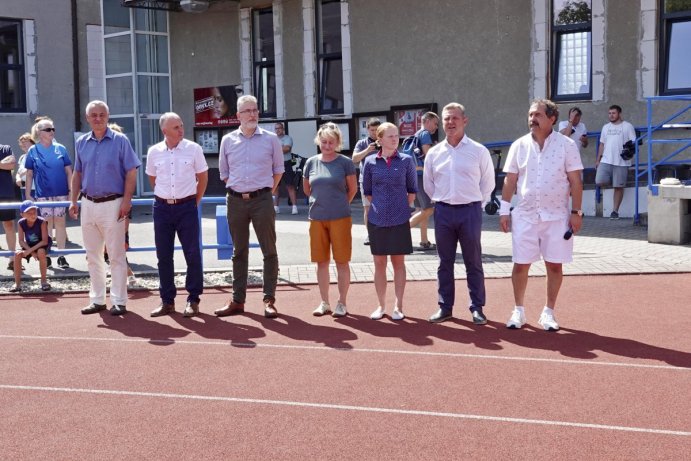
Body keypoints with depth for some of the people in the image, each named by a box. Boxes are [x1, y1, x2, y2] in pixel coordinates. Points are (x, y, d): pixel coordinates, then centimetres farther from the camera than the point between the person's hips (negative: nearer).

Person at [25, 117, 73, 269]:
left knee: (60, 222, 3)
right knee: (47, 223, 4)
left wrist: (71, 191, -3)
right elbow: (29, 174, 4)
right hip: (43, 194, 0)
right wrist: (27, 194, 0)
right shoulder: (33, 151, 1)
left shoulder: (60, 149, 2)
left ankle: (61, 256, 9)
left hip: (61, 193, 0)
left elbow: (69, 171, 3)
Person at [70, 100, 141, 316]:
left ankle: (119, 301, 4)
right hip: (88, 204, 5)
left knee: (116, 256, -1)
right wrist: (74, 201, 8)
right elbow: (77, 174, 16)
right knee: (93, 256, 11)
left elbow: (131, 173, -7)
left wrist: (126, 201, -14)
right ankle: (97, 299, 20)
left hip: (112, 204, -5)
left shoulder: (120, 140, -4)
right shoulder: (81, 143, 9)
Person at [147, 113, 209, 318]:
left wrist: (195, 201, 6)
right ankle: (167, 301, 16)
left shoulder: (193, 149, -4)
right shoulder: (154, 152, 1)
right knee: (163, 256, 6)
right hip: (162, 208, 2)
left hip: (187, 207, -2)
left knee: (192, 254, -1)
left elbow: (203, 177, 6)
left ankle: (193, 300, 10)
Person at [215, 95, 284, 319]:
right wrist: (238, 190, 9)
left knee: (269, 250, -2)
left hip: (262, 199, -2)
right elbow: (224, 172, 15)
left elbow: (278, 170, 9)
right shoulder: (228, 141, 6)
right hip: (236, 200, 2)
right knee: (239, 251, 9)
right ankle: (237, 300, 15)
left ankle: (269, 300, 4)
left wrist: (266, 191, 4)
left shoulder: (271, 139, 1)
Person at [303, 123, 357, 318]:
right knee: (321, 261, 9)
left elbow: (352, 189, 3)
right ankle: (324, 302, 18)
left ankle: (342, 303, 11)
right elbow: (306, 189, 16)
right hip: (316, 219, 3)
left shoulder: (345, 162, -5)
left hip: (340, 218, -3)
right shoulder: (311, 162, 4)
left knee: (342, 261, 2)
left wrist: (339, 205, 10)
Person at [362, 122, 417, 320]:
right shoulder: (370, 162, 1)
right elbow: (367, 189, 10)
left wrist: (403, 208, 2)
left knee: (398, 262, 5)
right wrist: (378, 207, 5)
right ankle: (381, 305, 17)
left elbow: (412, 189, 6)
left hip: (399, 220, -1)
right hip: (377, 220, 1)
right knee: (379, 263, 7)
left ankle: (398, 306, 11)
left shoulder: (406, 160, -1)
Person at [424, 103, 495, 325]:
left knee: (473, 262, 4)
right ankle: (445, 307, 17)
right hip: (443, 211, 3)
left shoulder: (479, 151, -3)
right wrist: (440, 201, 11)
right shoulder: (434, 153, 4)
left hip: (470, 211, -3)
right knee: (445, 262, 9)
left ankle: (477, 308, 11)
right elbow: (428, 183, 15)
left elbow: (488, 182, 4)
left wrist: (476, 202, 4)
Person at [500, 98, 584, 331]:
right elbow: (510, 180, 8)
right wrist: (504, 210, 3)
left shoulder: (567, 145, -3)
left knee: (554, 265, 4)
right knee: (520, 265, 3)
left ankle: (548, 312, 17)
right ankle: (519, 310, 17)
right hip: (524, 215, 2)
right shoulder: (519, 145, 4)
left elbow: (575, 181, -2)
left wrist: (576, 212, -6)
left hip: (556, 216, -1)